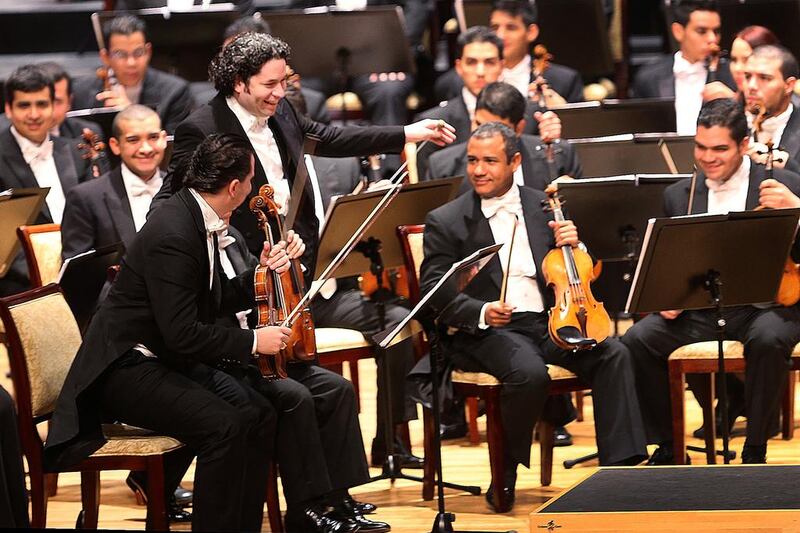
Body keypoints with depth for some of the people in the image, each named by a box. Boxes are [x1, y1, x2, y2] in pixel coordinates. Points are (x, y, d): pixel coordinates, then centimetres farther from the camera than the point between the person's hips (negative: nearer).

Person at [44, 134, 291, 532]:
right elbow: (182, 334, -26)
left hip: (169, 360, 10)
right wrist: (252, 342, -18)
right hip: (127, 368, -10)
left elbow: (214, 302, 17)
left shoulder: (197, 218, 6)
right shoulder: (172, 235, -24)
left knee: (259, 415, -8)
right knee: (225, 426, -27)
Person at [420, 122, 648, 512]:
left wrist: (572, 244, -6)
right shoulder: (446, 222, 4)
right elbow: (433, 290, -3)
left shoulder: (544, 207, 14)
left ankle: (620, 464, -22)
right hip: (486, 331, -4)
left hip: (550, 320, 4)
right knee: (530, 372, -35)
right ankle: (505, 472, -12)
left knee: (613, 354, -22)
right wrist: (480, 312, -21)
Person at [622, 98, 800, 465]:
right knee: (637, 340, -19)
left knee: (768, 338, -37)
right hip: (698, 308, 4)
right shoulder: (678, 195, 12)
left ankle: (755, 449, -19)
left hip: (764, 302, -3)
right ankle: (666, 445, -2)